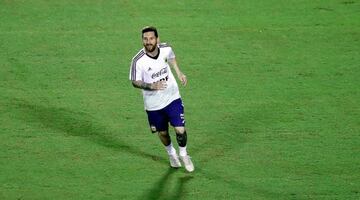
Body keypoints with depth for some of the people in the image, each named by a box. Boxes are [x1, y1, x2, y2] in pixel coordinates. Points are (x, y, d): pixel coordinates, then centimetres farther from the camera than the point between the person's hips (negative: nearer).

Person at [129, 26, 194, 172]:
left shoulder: (166, 49, -14)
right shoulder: (138, 61, -25)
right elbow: (135, 82, -14)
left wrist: (179, 73, 10)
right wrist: (152, 86, -30)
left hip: (172, 97, 1)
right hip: (153, 104, -1)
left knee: (180, 129, -6)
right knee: (162, 133, 15)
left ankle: (183, 154, 25)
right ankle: (171, 153, 48)